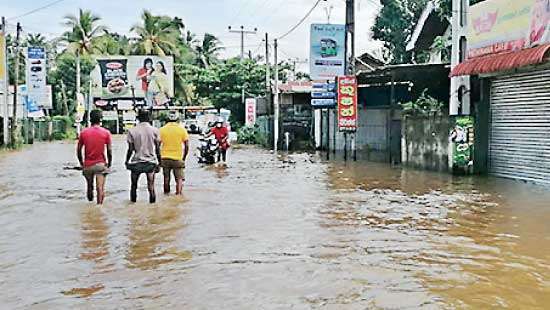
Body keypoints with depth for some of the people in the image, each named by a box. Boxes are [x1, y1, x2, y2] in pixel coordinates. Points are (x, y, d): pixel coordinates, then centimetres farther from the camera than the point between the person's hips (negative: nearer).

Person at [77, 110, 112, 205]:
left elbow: (78, 150, 2)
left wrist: (81, 163, 15)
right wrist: (109, 164, 7)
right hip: (100, 164, -2)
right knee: (100, 188, -3)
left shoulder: (83, 132, -1)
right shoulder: (106, 132, -5)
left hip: (87, 165, 2)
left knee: (89, 186, 19)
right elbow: (109, 150, -5)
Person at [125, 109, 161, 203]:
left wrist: (127, 161, 11)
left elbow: (130, 149, -2)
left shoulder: (132, 131, -3)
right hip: (151, 162, 0)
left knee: (134, 185, 15)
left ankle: (133, 202, 18)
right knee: (151, 186, 1)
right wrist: (159, 162, 8)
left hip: (136, 162, 0)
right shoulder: (154, 130, -2)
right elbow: (157, 149, 0)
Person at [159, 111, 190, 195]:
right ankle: (178, 193, -7)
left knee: (166, 177, 14)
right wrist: (184, 158, 9)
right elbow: (187, 146, -2)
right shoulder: (182, 129, -1)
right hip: (177, 158, -2)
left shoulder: (162, 129, 2)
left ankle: (166, 193, 24)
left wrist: (159, 157, 11)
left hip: (165, 158, 2)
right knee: (179, 178, 6)